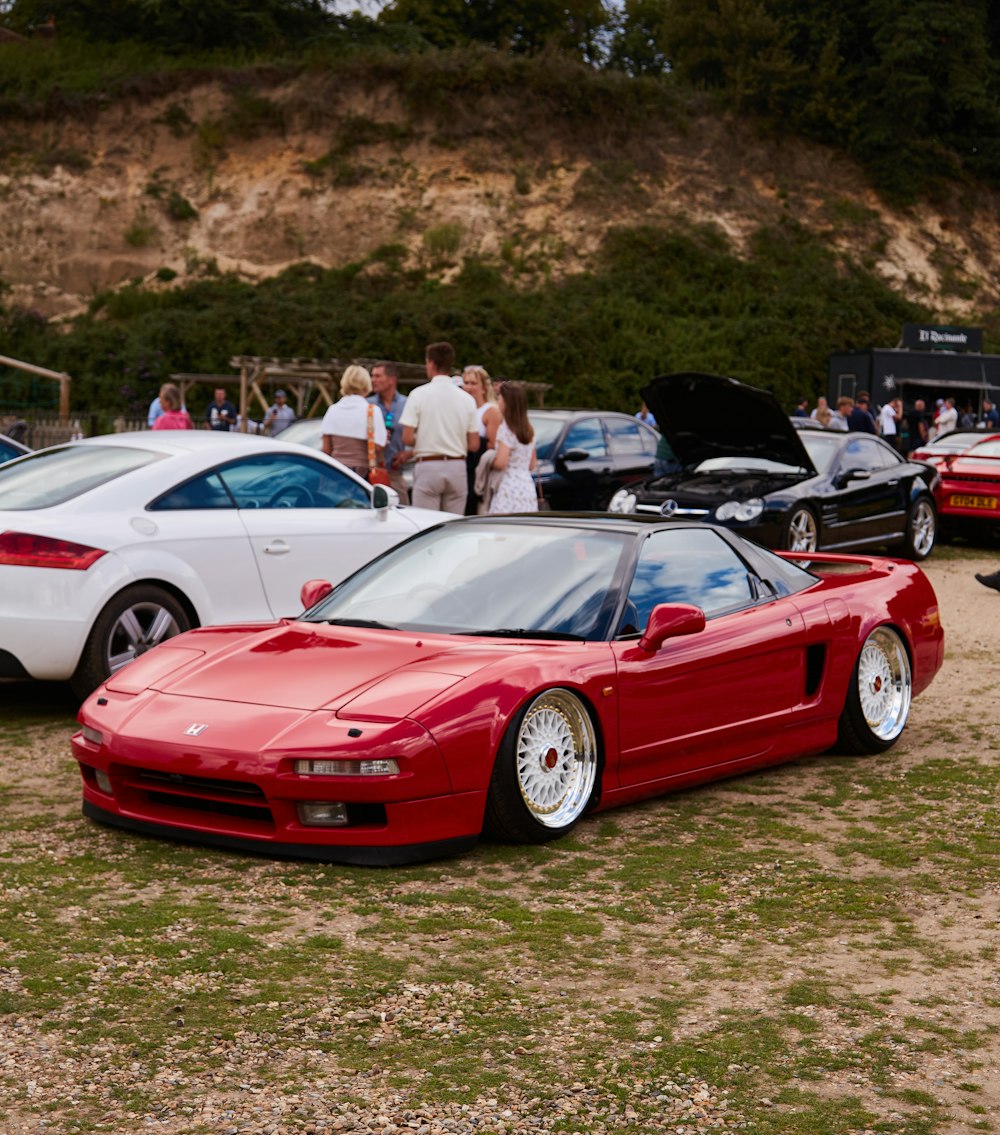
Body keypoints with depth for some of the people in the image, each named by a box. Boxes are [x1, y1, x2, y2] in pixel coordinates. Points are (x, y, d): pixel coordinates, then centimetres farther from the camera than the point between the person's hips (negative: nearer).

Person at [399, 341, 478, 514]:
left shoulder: (419, 394, -5)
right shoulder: (467, 398, 4)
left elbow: (407, 439, -9)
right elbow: (474, 445, 3)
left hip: (428, 466, -3)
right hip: (457, 467, 3)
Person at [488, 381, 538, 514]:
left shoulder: (506, 429, -9)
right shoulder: (528, 430, 15)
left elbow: (500, 463, -16)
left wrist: (489, 463, 2)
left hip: (510, 488, -8)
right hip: (528, 485, 8)